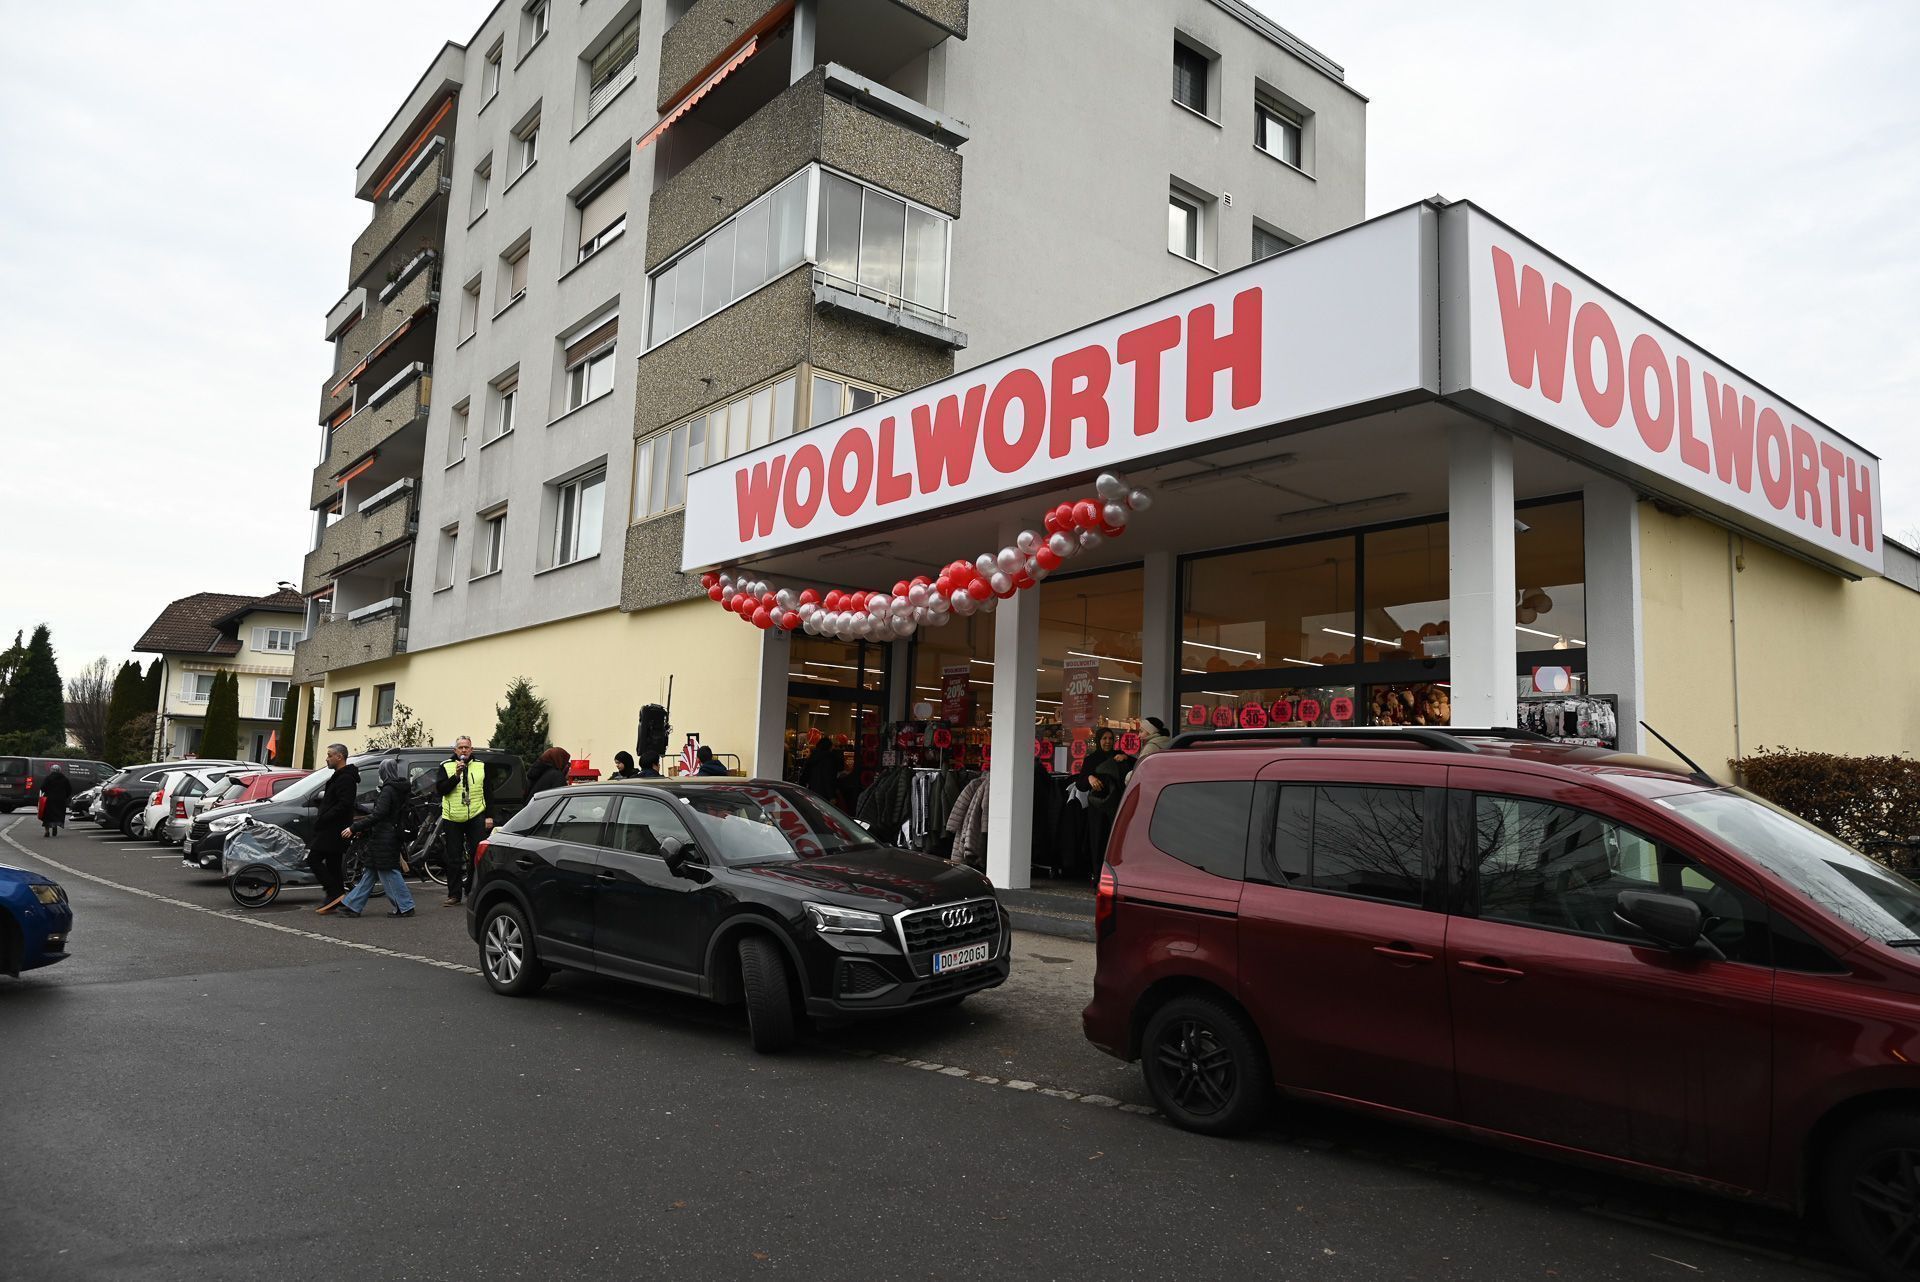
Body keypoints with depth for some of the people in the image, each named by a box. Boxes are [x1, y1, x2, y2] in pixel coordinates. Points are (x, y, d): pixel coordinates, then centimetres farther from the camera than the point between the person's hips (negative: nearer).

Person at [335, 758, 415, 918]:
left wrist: (354, 828, -24)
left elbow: (378, 815, -25)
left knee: (388, 873, -4)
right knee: (369, 871, 13)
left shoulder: (388, 790, -16)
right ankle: (352, 905, 19)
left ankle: (405, 907, 0)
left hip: (384, 839, -10)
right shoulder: (400, 789, 12)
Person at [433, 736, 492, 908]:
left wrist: (489, 816, 7)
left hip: (476, 816, 0)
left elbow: (488, 792, 12)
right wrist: (456, 776, -18)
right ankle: (454, 895, 12)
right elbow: (440, 789, -6)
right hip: (452, 819, 0)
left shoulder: (481, 766, 9)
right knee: (453, 859, 4)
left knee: (478, 855, -3)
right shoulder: (446, 767, 5)